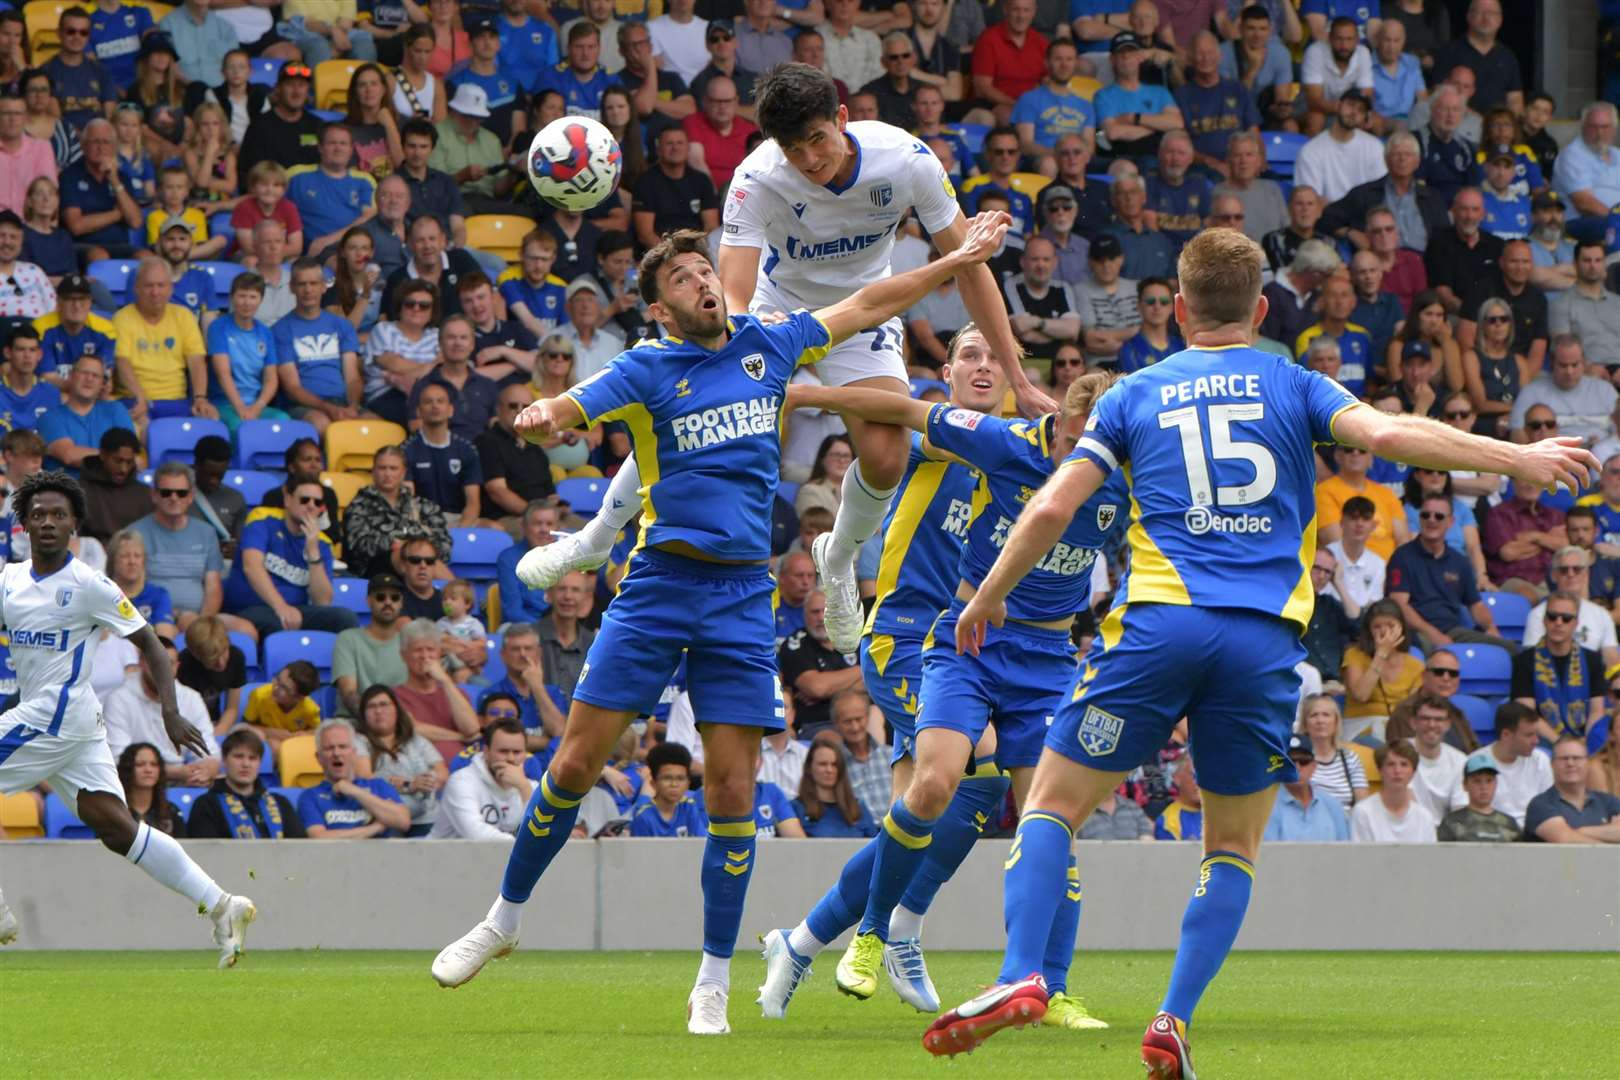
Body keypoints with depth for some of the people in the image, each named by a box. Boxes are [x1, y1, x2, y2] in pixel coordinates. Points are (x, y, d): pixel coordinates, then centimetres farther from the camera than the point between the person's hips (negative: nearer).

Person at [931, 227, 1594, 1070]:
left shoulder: (1137, 394, 14)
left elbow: (1052, 507, 9)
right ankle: (1173, 1021, -2)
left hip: (1159, 621, -1)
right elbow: (1390, 435, -3)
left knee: (1053, 805, 7)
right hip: (1265, 640, 1)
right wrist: (1518, 458, 4)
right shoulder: (1293, 387, 12)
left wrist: (988, 597, 21)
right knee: (1233, 850, 14)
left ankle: (1020, 976, -13)